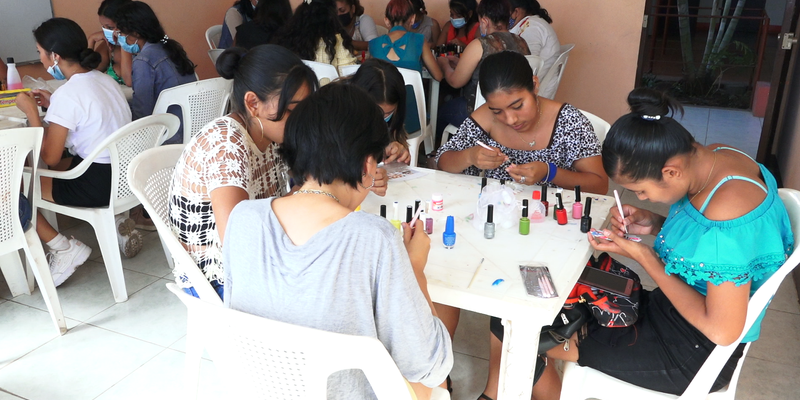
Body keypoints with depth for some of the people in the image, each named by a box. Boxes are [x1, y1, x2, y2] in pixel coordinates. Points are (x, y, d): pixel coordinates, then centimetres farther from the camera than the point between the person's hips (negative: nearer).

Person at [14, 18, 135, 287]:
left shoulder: (68, 93, -18)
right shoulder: (105, 80, 6)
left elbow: (49, 157, -13)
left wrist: (31, 111, -5)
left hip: (98, 185, -8)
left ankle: (63, 247, 4)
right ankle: (114, 220, 21)